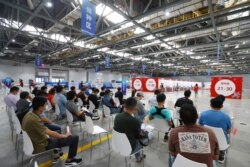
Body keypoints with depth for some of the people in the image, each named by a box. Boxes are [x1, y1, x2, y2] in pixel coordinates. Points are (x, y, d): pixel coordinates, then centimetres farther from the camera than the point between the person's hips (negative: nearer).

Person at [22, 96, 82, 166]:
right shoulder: (34, 119, -30)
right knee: (75, 138, -9)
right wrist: (65, 135, -10)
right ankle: (69, 160, 15)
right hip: (42, 147, -10)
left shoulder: (28, 115, -2)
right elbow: (50, 133, -25)